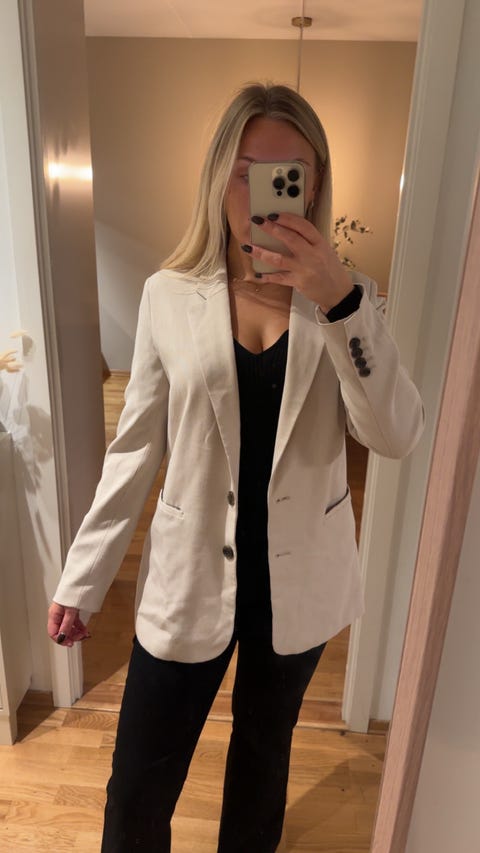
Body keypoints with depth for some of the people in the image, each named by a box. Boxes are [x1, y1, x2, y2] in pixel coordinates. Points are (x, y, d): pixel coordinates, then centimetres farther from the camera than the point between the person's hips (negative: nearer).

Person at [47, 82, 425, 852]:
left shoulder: (346, 299, -4)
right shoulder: (168, 296, -7)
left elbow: (397, 436, -16)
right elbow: (135, 450, -3)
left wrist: (341, 303, -28)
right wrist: (82, 577, 0)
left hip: (299, 585, 2)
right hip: (189, 582, -1)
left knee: (263, 755, 26)